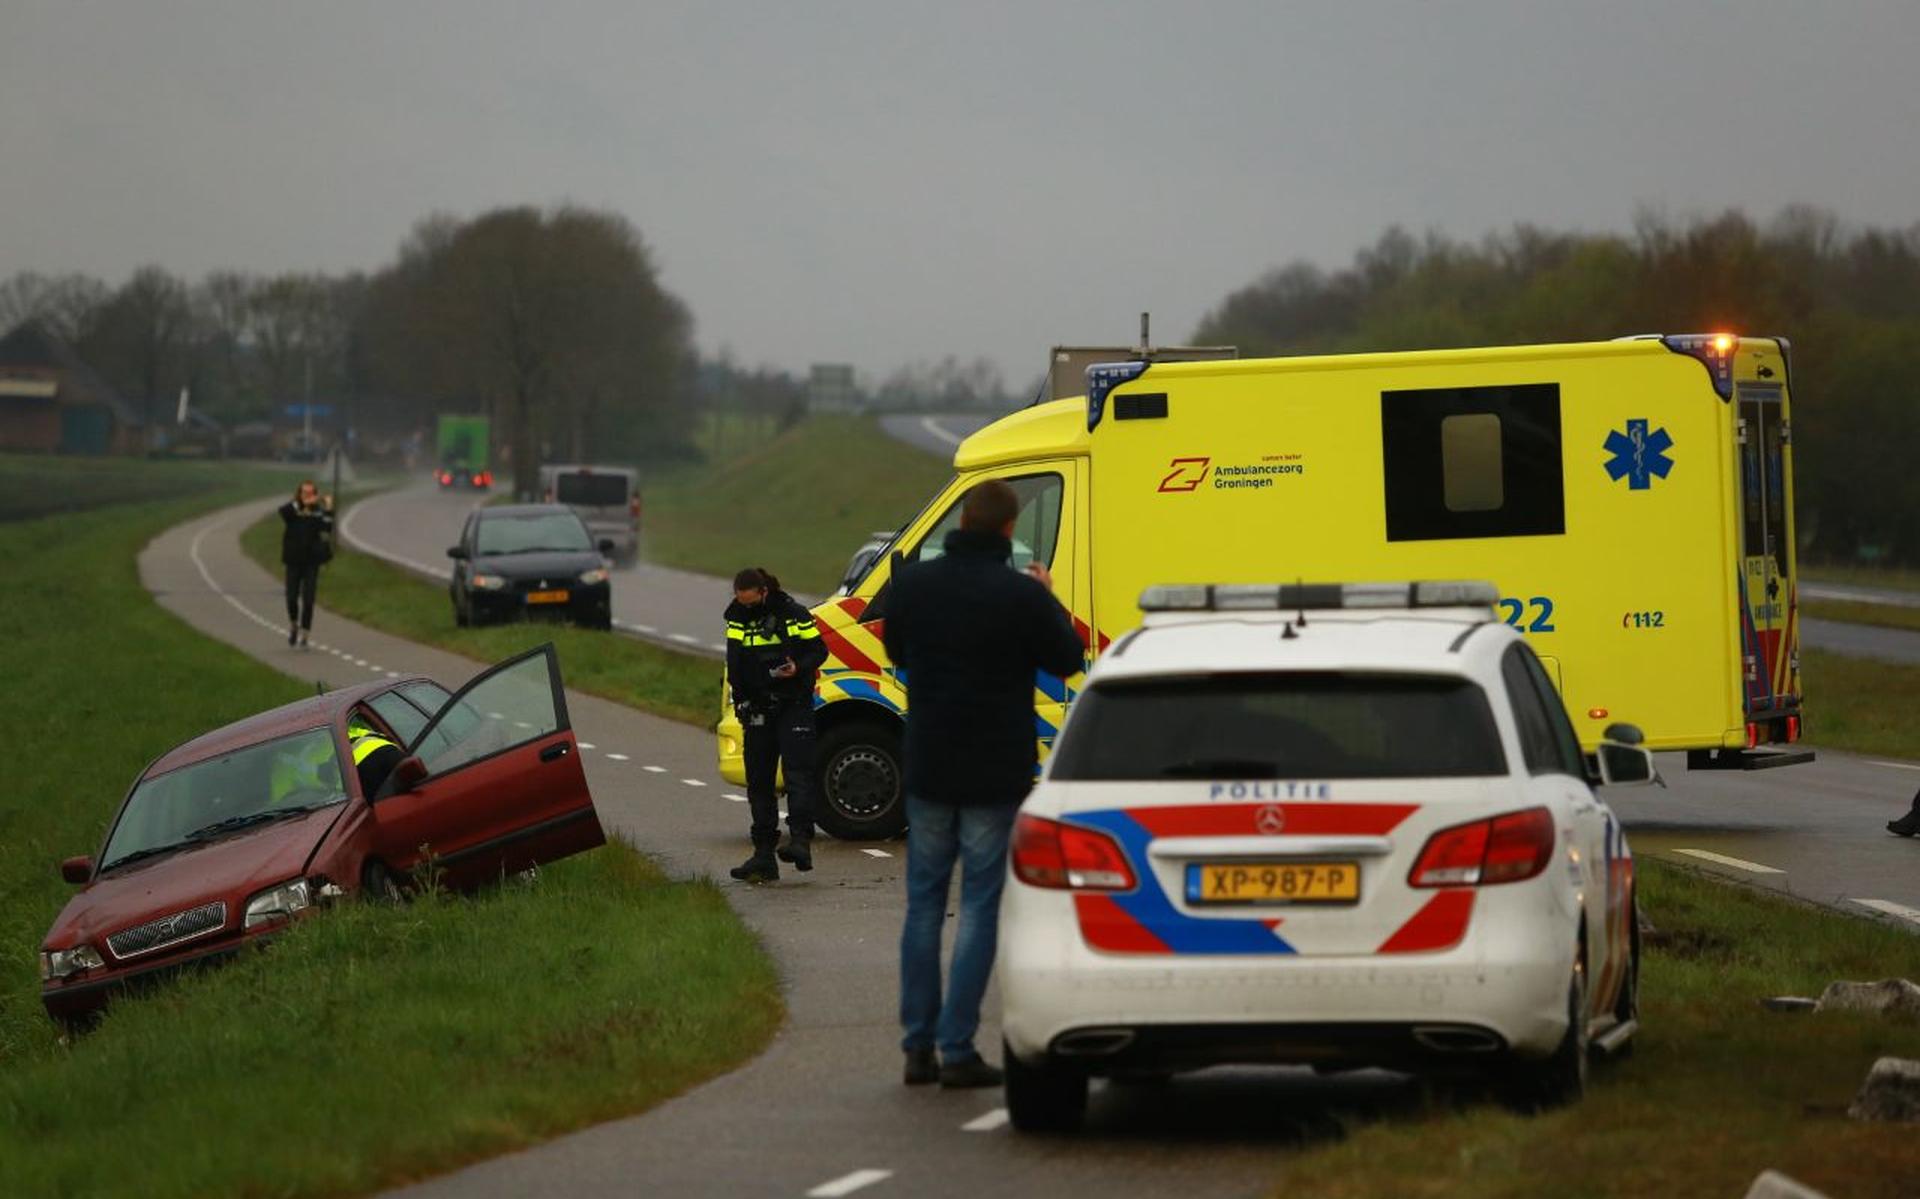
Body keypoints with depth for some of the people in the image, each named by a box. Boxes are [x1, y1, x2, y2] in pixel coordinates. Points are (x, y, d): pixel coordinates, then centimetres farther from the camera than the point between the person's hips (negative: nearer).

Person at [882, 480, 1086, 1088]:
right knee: (980, 906, 1)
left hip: (927, 769, 4)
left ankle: (918, 1046, 13)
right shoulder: (1021, 595, -14)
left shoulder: (912, 583, -2)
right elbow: (1068, 660, 0)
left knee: (924, 902, 13)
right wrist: (1048, 598, 15)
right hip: (994, 775, -4)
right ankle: (957, 1049, -1)